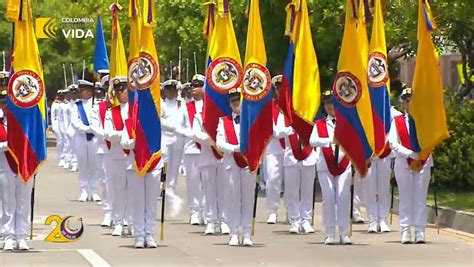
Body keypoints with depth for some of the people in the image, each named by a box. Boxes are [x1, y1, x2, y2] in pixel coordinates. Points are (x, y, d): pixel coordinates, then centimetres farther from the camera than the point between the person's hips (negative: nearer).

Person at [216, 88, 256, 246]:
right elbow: (219, 143, -3)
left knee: (248, 198, 1)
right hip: (231, 163, 0)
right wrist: (235, 148, -18)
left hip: (248, 162, 0)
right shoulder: (224, 122, 7)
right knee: (233, 198, 0)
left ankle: (247, 234, 4)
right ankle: (234, 234, 4)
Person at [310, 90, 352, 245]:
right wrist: (330, 141, -24)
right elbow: (313, 141, -10)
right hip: (325, 166, 0)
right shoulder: (319, 124, 7)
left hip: (343, 164, 0)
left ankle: (344, 234, -2)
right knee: (328, 198, -2)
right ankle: (330, 235, 2)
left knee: (344, 197, -5)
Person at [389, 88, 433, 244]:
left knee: (420, 198, 0)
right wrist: (410, 154, -16)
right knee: (406, 198, 0)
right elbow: (393, 143, -5)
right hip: (403, 163, 0)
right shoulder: (397, 121, 5)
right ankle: (406, 232, 1)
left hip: (423, 163, 0)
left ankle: (420, 232, 0)